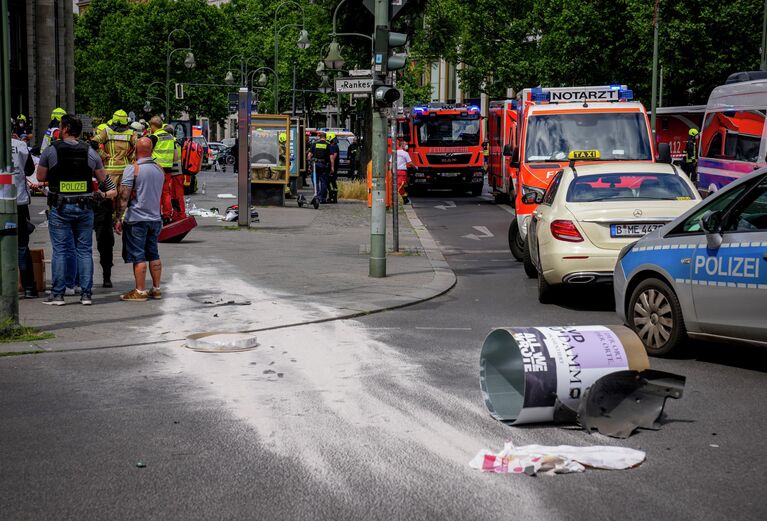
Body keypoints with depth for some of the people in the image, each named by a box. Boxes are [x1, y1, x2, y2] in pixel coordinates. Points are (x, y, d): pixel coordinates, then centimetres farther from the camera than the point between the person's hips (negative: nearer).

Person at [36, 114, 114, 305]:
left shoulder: (51, 150, -4)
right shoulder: (90, 152, 3)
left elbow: (40, 177, 4)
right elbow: (104, 179, 11)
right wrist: (114, 192, 28)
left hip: (59, 208, -2)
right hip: (84, 207, 2)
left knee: (60, 250, 2)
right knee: (85, 250, 7)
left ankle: (57, 294, 3)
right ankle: (86, 294, 7)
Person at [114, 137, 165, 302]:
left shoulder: (132, 169, -11)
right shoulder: (160, 169, 8)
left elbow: (124, 196, -13)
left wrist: (119, 219, -11)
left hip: (136, 219, -6)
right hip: (155, 218, 6)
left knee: (138, 256, -3)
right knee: (154, 254, 12)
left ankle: (140, 291, -2)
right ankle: (156, 289, 15)